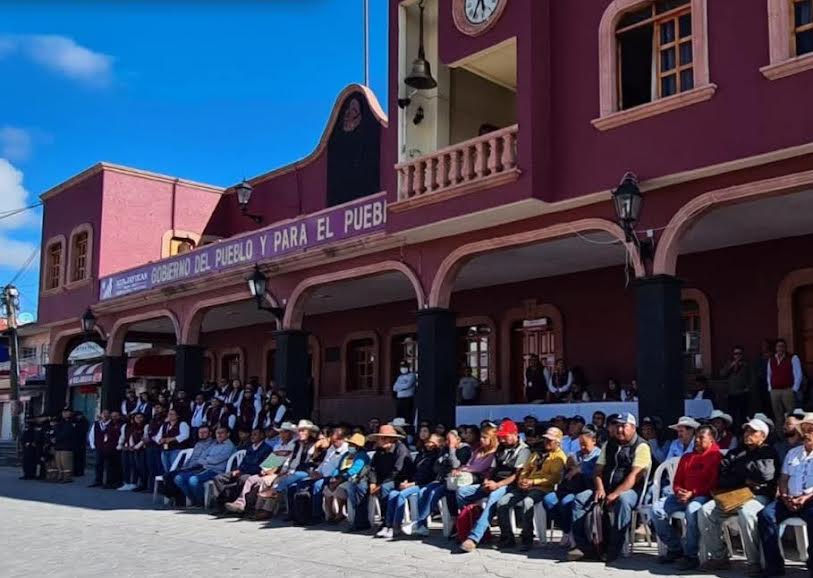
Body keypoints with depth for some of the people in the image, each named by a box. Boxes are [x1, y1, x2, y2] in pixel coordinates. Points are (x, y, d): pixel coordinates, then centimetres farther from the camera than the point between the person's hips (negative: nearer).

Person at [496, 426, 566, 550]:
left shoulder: (559, 456, 3)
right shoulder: (537, 453, 26)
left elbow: (554, 478, -9)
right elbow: (525, 469, 26)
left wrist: (533, 482, -16)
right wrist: (521, 480, 2)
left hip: (543, 488, -7)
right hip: (526, 487, 7)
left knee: (527, 502, -39)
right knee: (502, 502, -15)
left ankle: (527, 539, -26)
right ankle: (507, 538, -7)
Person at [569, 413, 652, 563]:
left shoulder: (641, 446, -5)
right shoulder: (609, 445, 16)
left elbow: (635, 475, -16)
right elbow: (598, 470, 14)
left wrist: (615, 494, -25)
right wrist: (600, 489, -6)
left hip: (630, 491, -6)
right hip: (607, 489, 6)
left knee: (622, 500, -39)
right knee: (580, 499, -14)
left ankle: (614, 549, -32)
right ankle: (583, 545, -14)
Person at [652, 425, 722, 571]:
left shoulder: (716, 456, -1)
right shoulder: (686, 457, 20)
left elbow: (714, 484, -10)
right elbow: (677, 481, 19)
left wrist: (693, 493, -19)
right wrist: (679, 491, -5)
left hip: (703, 496, -7)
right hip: (683, 496, 7)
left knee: (692, 510, -40)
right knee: (657, 508, -15)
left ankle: (692, 556, -25)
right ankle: (675, 548, -3)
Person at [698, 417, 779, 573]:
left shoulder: (768, 453, 7)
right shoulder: (735, 453, 22)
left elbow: (765, 473, -14)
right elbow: (721, 477, 9)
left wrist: (740, 470, 2)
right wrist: (744, 481, -6)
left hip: (758, 496, -6)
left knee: (745, 513, -38)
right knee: (706, 510, -17)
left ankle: (754, 562, -26)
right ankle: (719, 557, -11)